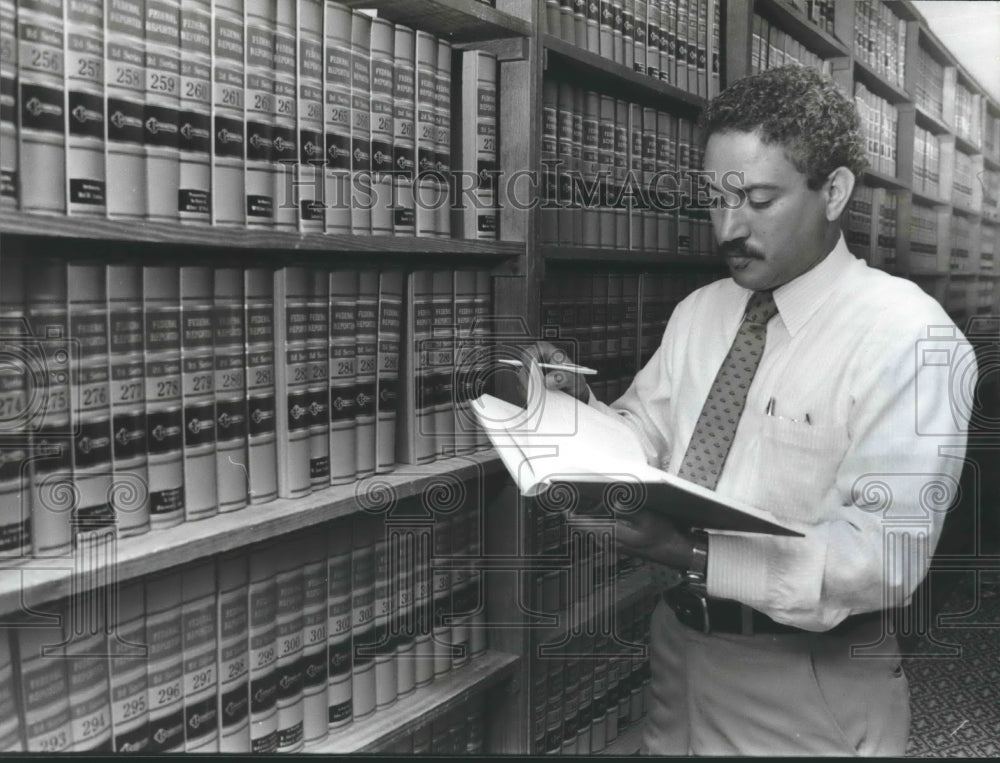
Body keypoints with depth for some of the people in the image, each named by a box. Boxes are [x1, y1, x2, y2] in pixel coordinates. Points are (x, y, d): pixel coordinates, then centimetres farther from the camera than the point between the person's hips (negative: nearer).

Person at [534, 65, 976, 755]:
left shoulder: (910, 336, -16)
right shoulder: (698, 313, 6)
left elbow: (886, 555, -23)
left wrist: (698, 554, -33)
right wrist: (581, 406, -14)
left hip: (808, 689, -5)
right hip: (679, 644, 6)